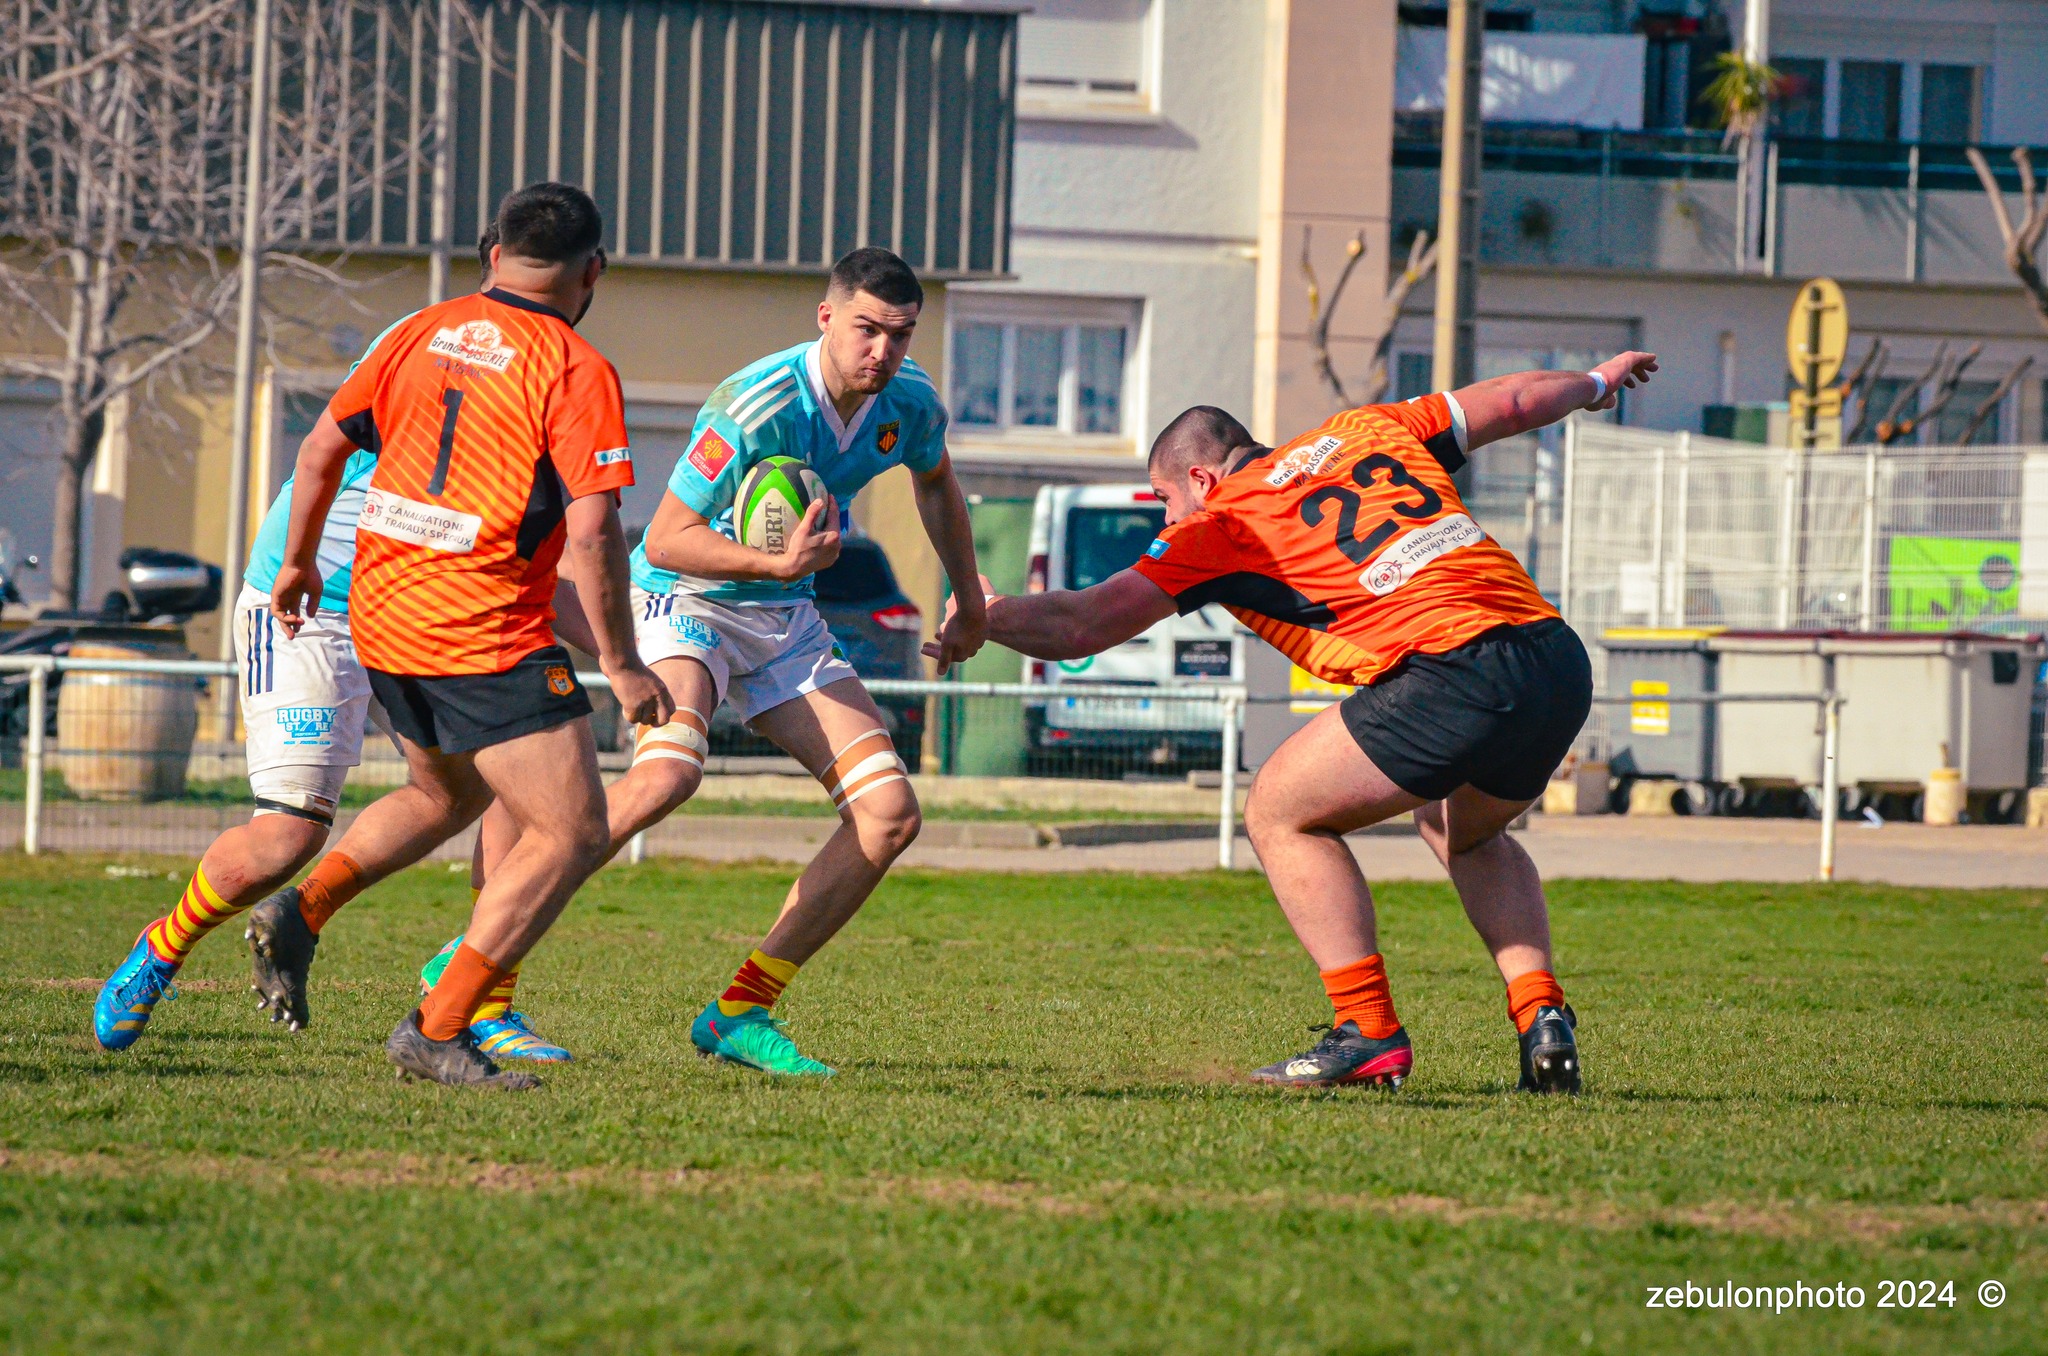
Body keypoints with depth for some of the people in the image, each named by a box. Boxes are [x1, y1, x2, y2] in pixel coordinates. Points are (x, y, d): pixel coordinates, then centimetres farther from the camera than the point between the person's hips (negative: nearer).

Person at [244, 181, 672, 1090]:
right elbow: (591, 530, -17)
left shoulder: (421, 335, 9)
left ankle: (302, 910, 13)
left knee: (446, 795, 30)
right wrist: (621, 664, -9)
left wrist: (297, 564, 28)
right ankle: (438, 1030, -11)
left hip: (380, 610, 8)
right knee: (570, 835, -3)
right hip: (486, 635, -8)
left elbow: (322, 447, 14)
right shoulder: (577, 373, -10)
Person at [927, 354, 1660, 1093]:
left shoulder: (1223, 527, 8)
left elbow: (1081, 625, 8)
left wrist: (983, 616, 25)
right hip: (1561, 662, 7)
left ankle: (1368, 1032, 4)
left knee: (1280, 814, 10)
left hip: (1454, 675, -7)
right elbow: (1514, 402, 33)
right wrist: (1596, 381, 53)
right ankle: (1542, 1018, 16)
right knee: (1464, 830, 34)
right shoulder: (1366, 433, 25)